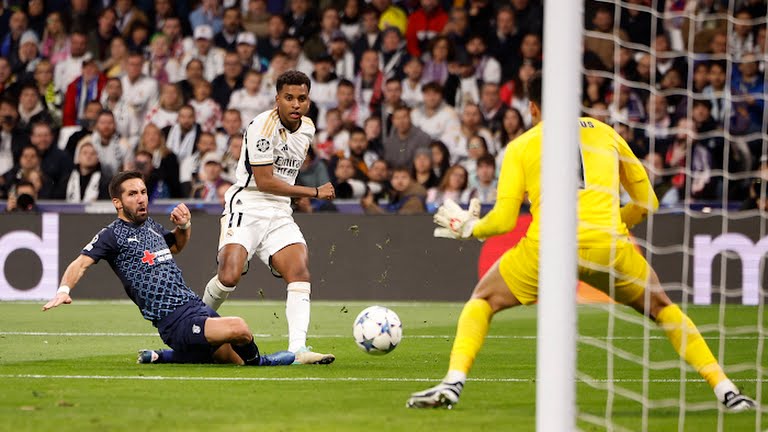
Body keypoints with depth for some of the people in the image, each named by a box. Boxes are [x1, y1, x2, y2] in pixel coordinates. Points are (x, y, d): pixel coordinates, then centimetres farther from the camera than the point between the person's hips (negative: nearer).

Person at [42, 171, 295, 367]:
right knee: (238, 328, -30)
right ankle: (257, 362, 2)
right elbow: (81, 263, -11)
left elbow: (176, 246, 41)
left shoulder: (151, 226, 20)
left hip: (196, 306, 9)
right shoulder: (113, 235, -2)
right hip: (176, 323, -9)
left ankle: (160, 357, 19)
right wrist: (64, 290, -29)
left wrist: (184, 227, 19)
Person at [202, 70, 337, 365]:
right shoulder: (263, 126, -15)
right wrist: (314, 192, -11)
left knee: (300, 271, -17)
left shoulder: (308, 128, 11)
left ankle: (297, 349, -28)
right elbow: (264, 181, -16)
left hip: (279, 214, 6)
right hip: (246, 207, -6)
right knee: (229, 277, -23)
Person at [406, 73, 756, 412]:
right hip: (608, 244, 1)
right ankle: (726, 391, 14)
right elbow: (647, 201, 25)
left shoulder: (521, 145, 16)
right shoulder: (605, 133, 22)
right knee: (660, 307, 25)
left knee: (483, 300, 22)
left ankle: (453, 383, 0)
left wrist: (470, 228, 27)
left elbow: (504, 219, 8)